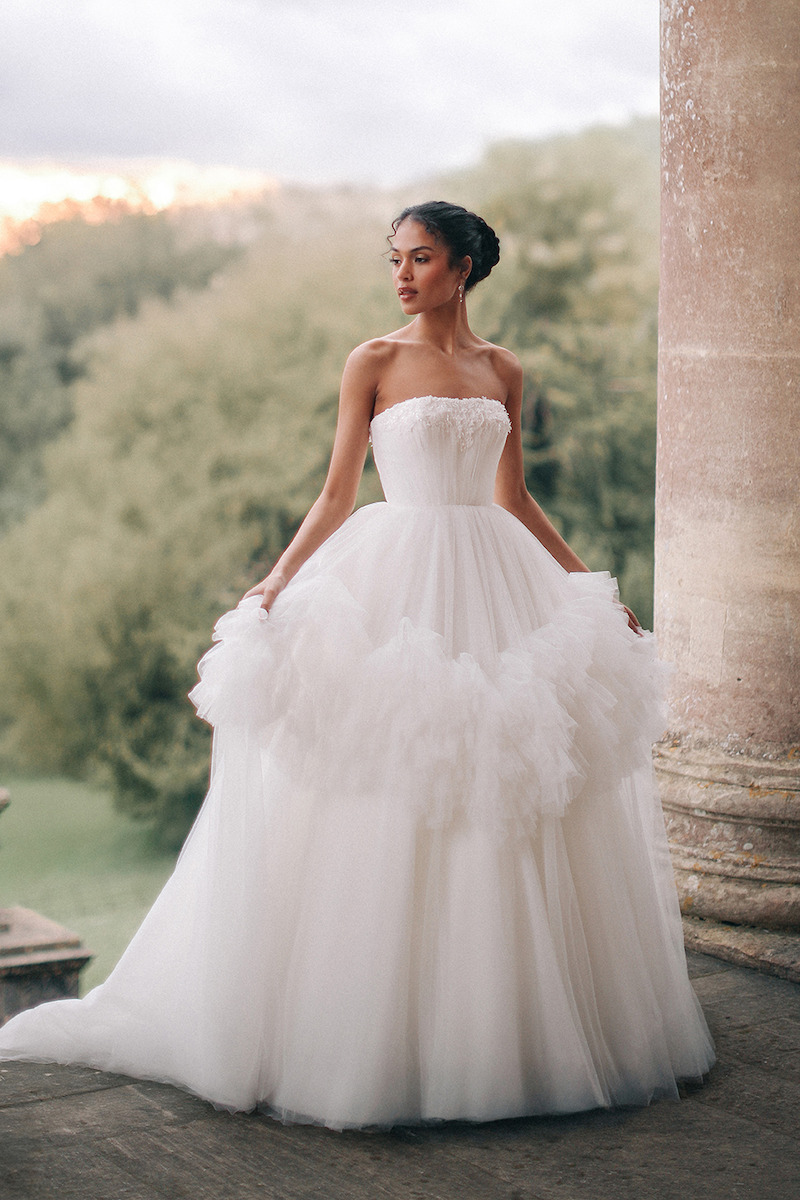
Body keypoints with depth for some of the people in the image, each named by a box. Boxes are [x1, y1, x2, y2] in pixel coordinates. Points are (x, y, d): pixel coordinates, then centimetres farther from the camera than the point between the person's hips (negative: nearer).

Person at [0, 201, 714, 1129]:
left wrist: (592, 590, 17)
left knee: (508, 813, 5)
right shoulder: (373, 363, 1)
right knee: (385, 818, -4)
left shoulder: (503, 372, 11)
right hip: (396, 587, -4)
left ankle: (495, 1035, 17)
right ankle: (368, 1036, 6)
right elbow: (338, 494, 0)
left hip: (496, 584, 4)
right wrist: (277, 583, -12)